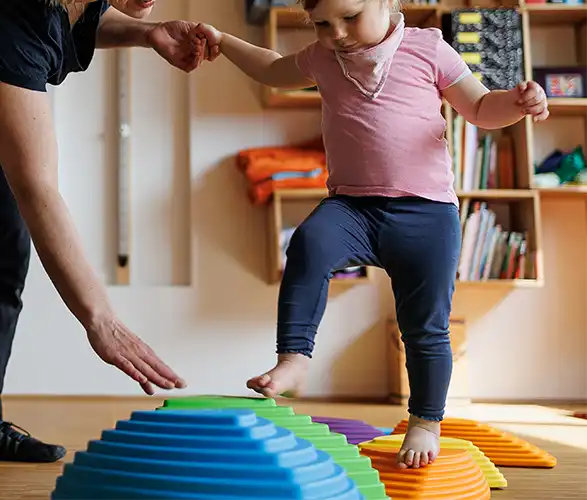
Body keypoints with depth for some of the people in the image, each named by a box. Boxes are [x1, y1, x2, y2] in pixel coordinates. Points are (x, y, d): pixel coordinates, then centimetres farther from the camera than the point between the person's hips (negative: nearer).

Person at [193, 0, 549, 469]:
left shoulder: (427, 49, 3)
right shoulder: (320, 60, 13)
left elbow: (480, 108, 9)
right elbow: (273, 70, 33)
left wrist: (518, 102, -11)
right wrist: (223, 41, 25)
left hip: (426, 209, -2)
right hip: (351, 204, 2)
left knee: (425, 325, 2)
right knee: (310, 243, -31)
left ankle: (426, 422, 20)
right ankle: (293, 360, -27)